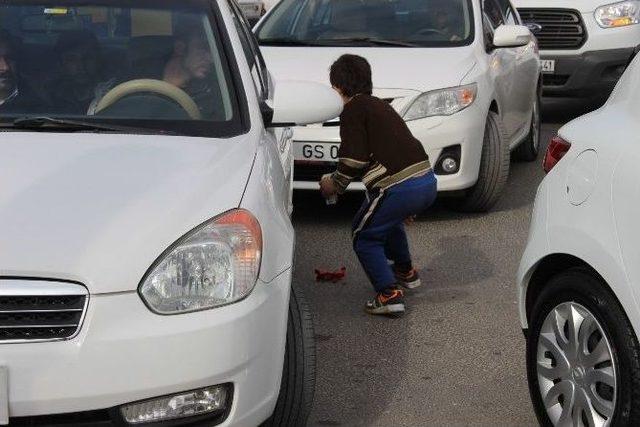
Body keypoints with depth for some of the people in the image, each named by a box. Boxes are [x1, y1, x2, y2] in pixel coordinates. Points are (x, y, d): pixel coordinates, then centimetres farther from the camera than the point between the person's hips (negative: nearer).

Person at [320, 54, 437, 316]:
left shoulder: (352, 110, -2)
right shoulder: (379, 106, 25)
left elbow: (355, 159, -12)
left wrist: (335, 184, 6)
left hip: (399, 187, -9)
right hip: (427, 181, 9)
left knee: (365, 237, 9)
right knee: (389, 218, 36)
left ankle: (389, 293, -6)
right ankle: (405, 272, 47)